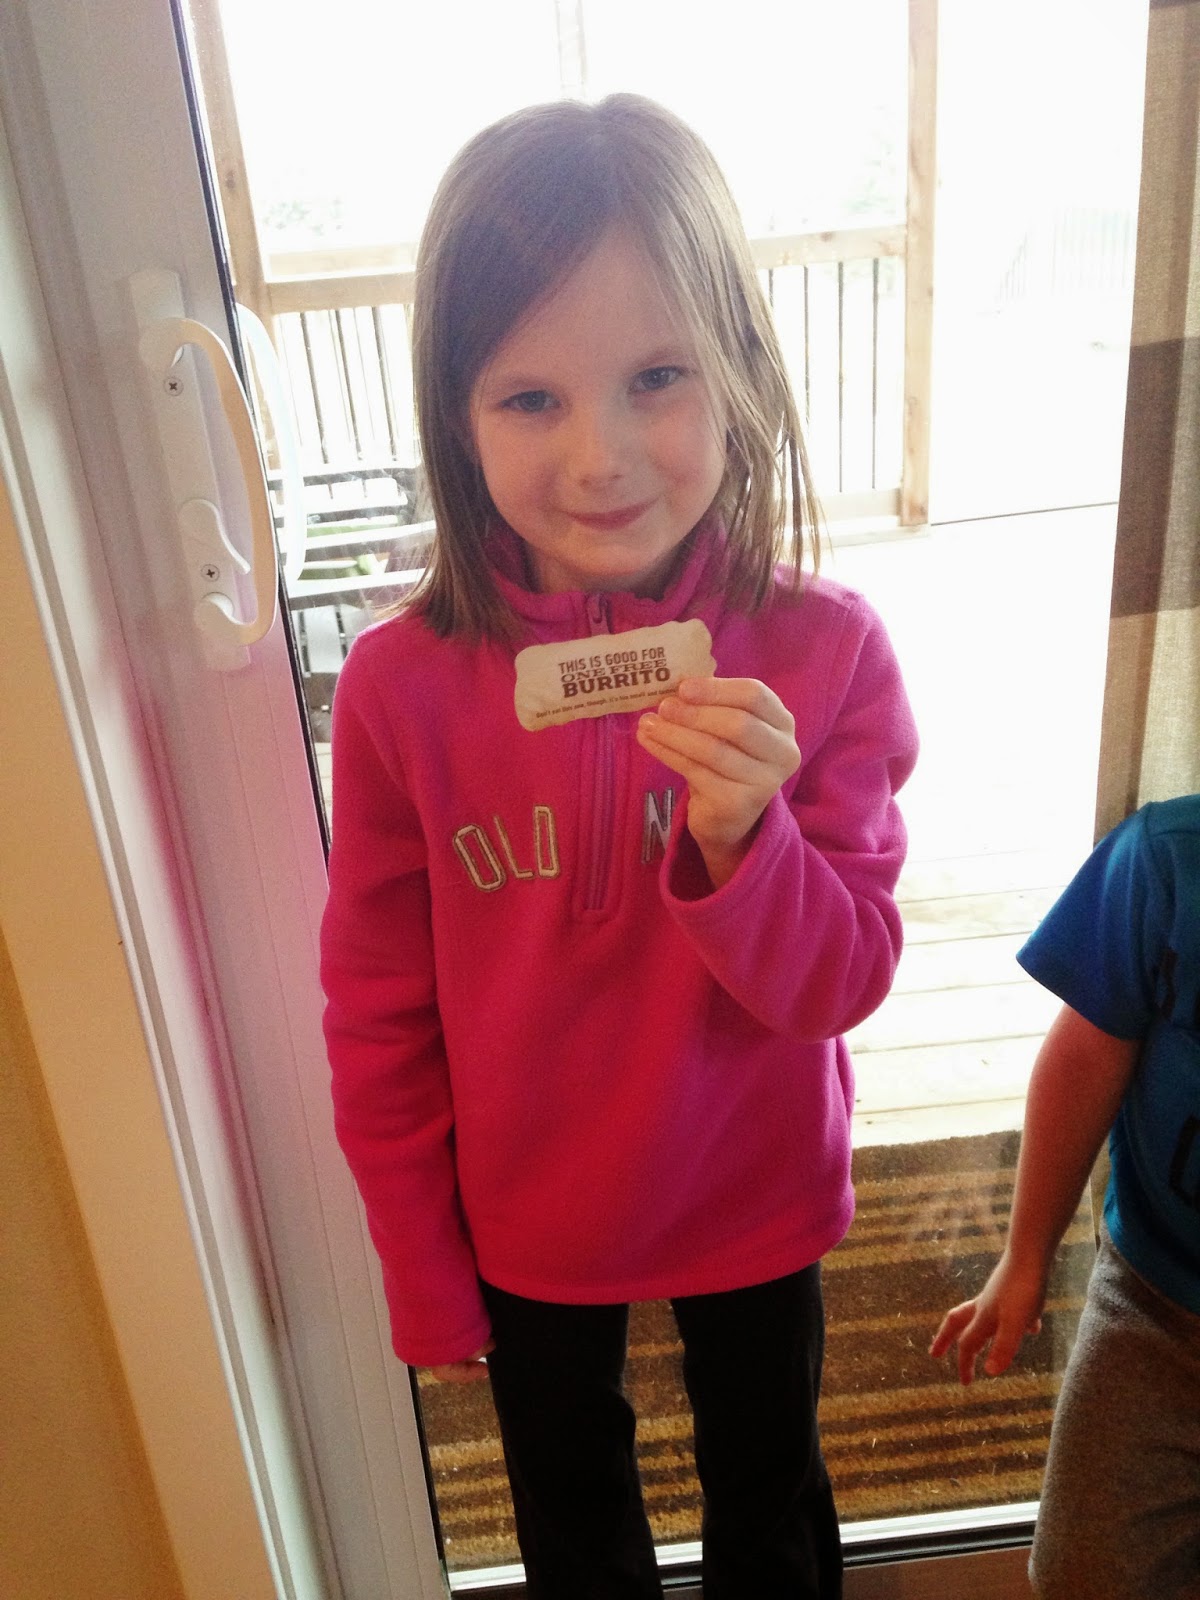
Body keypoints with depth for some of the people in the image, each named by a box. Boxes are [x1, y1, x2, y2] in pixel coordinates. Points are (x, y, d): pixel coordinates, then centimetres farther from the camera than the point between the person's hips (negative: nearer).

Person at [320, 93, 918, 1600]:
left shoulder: (823, 652, -21)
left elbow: (840, 985, -17)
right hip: (525, 1224, 1)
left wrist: (739, 838, -37)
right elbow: (378, 1016, -10)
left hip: (756, 1200, 0)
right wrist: (425, 1280, -1)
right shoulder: (402, 684, -22)